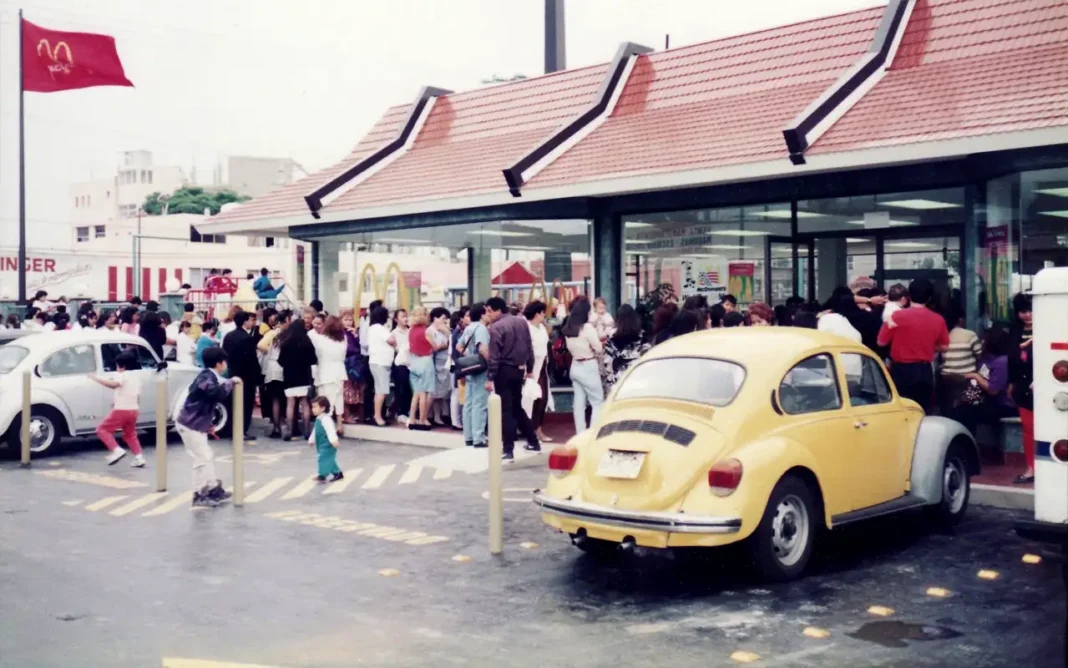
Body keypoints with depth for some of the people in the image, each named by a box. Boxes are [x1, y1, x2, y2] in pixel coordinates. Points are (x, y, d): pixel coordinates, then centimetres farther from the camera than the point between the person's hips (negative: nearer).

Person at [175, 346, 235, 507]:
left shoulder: (209, 377, 13)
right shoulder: (206, 377, -19)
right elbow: (218, 394, -38)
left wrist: (208, 424, 23)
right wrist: (230, 383, -22)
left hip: (196, 424, 10)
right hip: (189, 425, -10)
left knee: (208, 456, 17)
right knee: (202, 458, -6)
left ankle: (213, 489, 26)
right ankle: (199, 495, 1)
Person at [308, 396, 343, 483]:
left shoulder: (326, 419, -20)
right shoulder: (318, 419, 12)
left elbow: (330, 430, -31)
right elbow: (315, 431, 26)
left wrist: (334, 440, -41)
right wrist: (311, 440, 35)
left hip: (327, 444, -11)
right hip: (322, 444, 11)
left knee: (324, 458, -14)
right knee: (329, 459, 16)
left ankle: (322, 475, -15)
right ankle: (337, 473, 27)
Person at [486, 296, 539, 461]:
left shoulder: (496, 327, -15)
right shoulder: (522, 322, 8)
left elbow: (494, 356, -17)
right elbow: (529, 348, 12)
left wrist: (489, 378, -13)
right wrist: (529, 368, 20)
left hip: (504, 371, -7)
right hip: (519, 369, 7)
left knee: (506, 410, -3)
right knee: (517, 407, 20)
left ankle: (508, 451, -2)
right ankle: (533, 442, 24)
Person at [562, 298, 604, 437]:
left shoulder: (568, 329, 5)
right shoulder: (587, 327, -17)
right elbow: (598, 348, -12)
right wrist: (601, 342, 6)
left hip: (575, 366, 7)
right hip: (588, 367, -7)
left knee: (579, 402, 10)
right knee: (598, 402, 1)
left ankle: (580, 434, 12)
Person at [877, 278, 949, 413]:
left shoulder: (897, 316, -10)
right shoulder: (938, 319, -1)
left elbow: (881, 342, -3)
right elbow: (944, 347, 10)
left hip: (901, 370, -3)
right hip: (924, 371, 3)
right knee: (923, 412, 10)